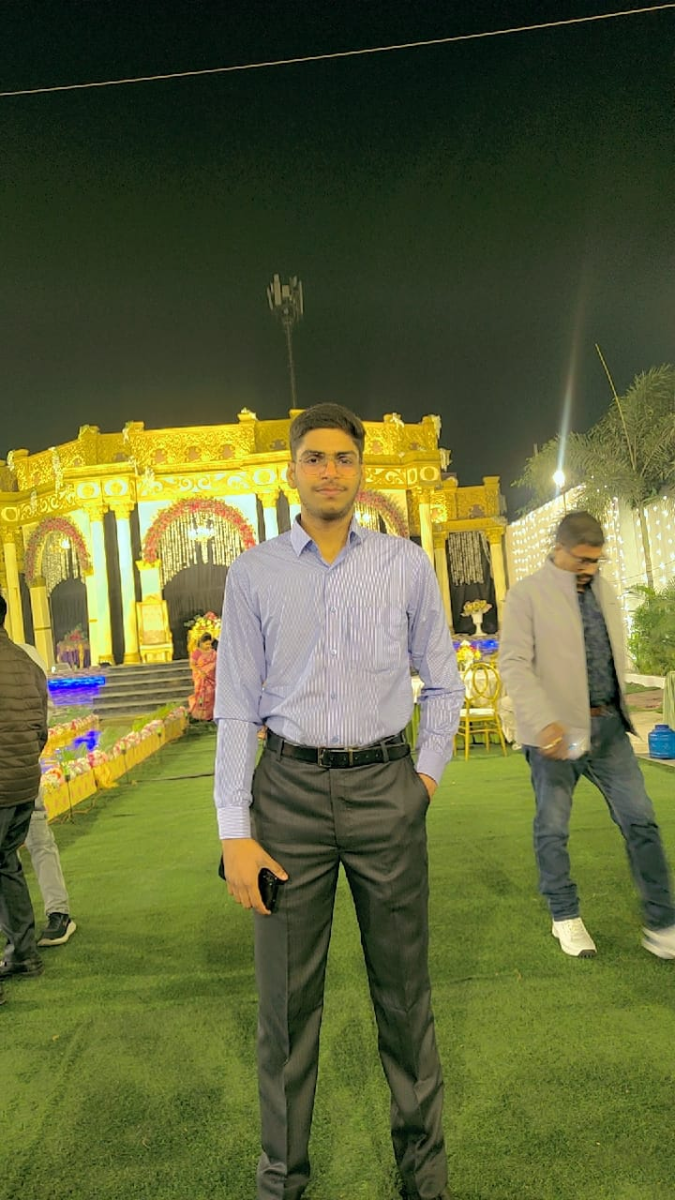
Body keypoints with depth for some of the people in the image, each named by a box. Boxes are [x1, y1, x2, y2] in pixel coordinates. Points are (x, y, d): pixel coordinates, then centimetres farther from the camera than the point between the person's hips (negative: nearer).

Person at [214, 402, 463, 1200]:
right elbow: (235, 707, -1)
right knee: (286, 996, 13)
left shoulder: (407, 564, 2)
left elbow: (443, 684, 11)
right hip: (290, 790, 0)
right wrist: (234, 832, -4)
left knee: (404, 989, 15)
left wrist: (428, 774, 4)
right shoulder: (253, 573, 1)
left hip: (386, 789, 1)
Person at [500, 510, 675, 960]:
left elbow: (618, 651, 20)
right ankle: (566, 918, 27)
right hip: (557, 730, -5)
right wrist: (545, 722, -23)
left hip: (608, 724, 5)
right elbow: (514, 664, -14)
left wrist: (620, 702, 12)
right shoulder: (527, 594, -6)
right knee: (553, 828, 7)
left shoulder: (603, 589, 13)